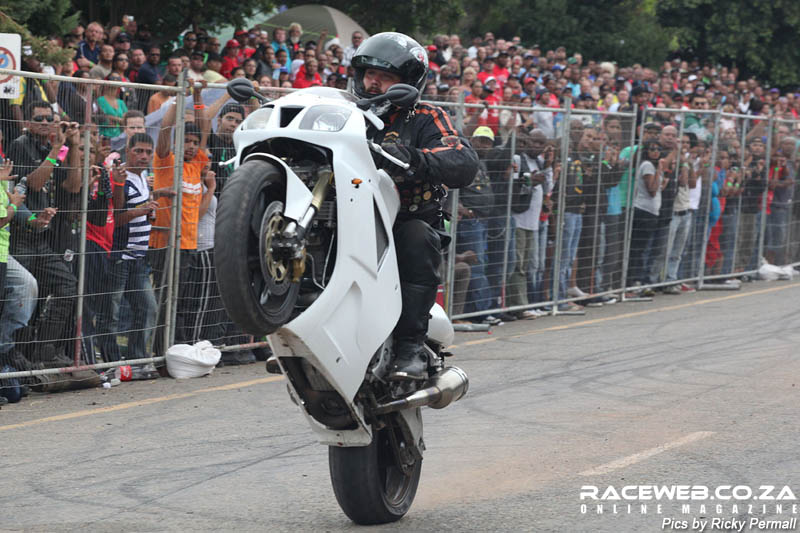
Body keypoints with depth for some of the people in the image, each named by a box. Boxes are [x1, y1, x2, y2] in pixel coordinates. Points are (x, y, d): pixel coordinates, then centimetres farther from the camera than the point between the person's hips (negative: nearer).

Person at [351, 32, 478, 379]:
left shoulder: (425, 119, 4)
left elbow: (464, 164, -15)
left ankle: (411, 348, -34)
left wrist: (411, 156, -33)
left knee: (417, 237, -35)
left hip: (410, 224, -3)